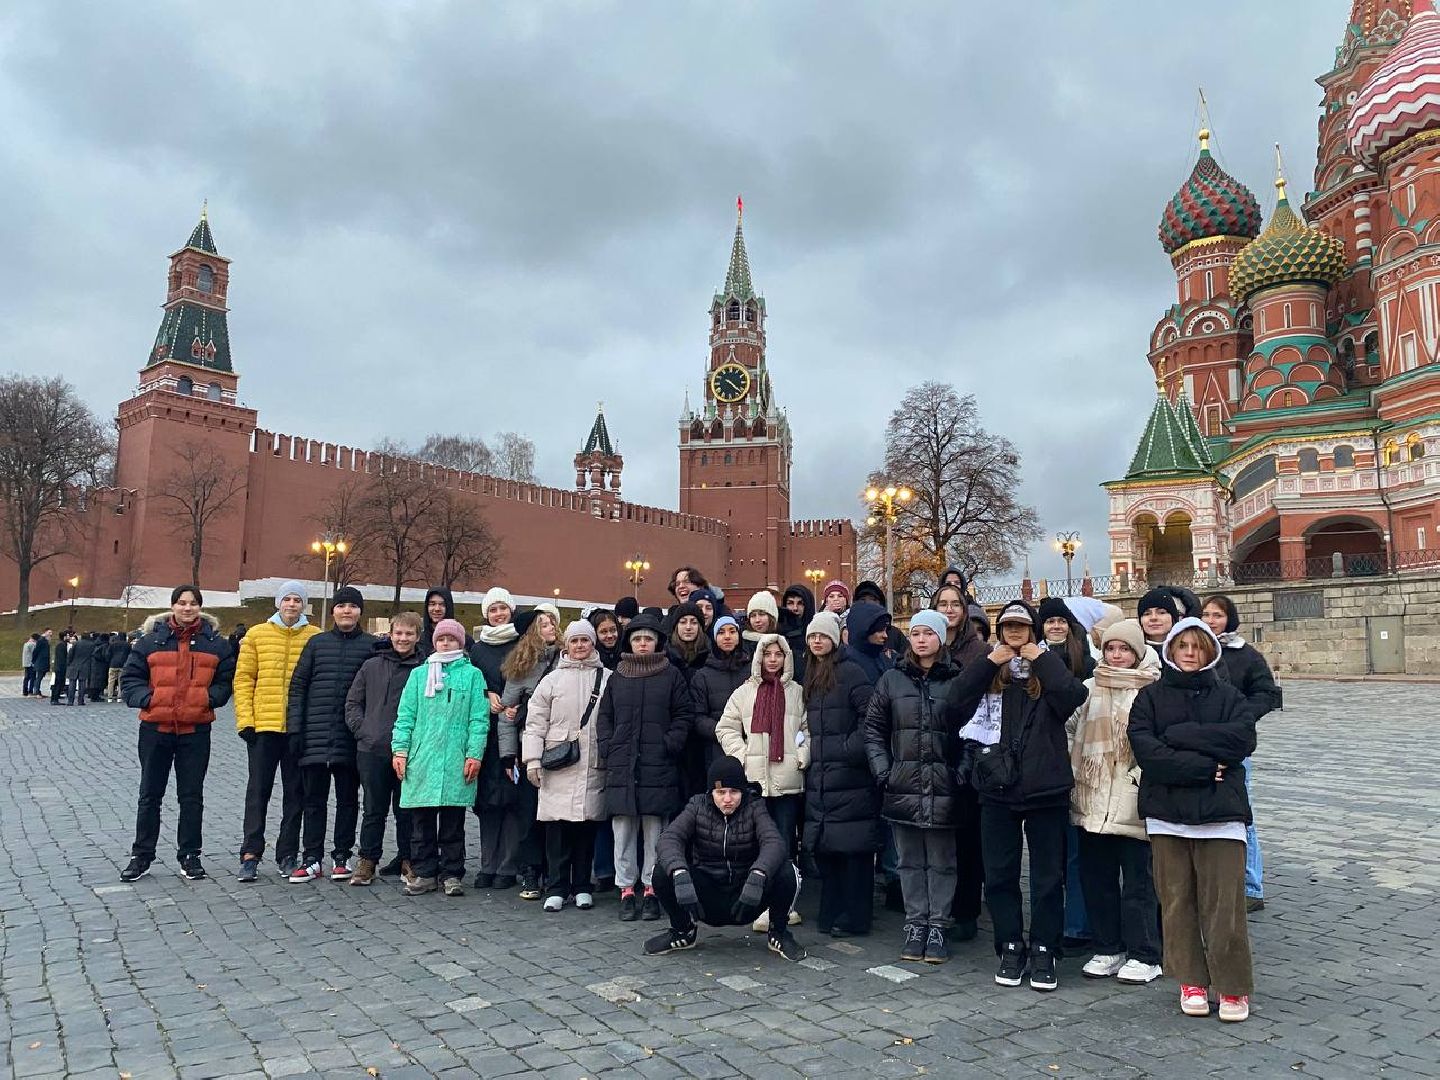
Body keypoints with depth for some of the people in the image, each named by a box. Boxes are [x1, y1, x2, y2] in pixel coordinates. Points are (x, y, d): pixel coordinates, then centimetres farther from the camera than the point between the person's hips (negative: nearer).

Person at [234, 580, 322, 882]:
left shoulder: (316, 637, 2)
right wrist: (245, 719, -5)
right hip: (263, 725, 0)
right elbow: (243, 678, 3)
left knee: (295, 793, 8)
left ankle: (287, 854, 18)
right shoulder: (257, 634, 4)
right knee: (258, 791, 5)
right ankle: (251, 854, 14)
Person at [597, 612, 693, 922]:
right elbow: (604, 716, 14)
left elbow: (683, 716, 3)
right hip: (621, 766, 2)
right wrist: (607, 746, 2)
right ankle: (626, 890, 12)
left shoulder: (671, 675, 5)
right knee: (623, 831, 3)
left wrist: (669, 745, -7)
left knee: (655, 830, 2)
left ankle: (652, 889, 12)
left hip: (658, 767, -2)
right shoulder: (617, 676, 12)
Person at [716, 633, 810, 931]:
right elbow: (726, 728, 9)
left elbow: (809, 729, 9)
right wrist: (741, 754, -2)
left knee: (785, 843, 3)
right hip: (754, 778, 0)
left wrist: (803, 755, -5)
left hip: (788, 780, 0)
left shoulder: (798, 692, 8)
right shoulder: (744, 692, 9)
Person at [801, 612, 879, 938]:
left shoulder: (850, 672, -8)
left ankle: (854, 917, 7)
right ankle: (832, 913, 21)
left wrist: (852, 748, -15)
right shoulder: (810, 676, 17)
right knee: (824, 848, 10)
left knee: (853, 847, -3)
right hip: (819, 774, 8)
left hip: (848, 774, -8)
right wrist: (807, 753, 15)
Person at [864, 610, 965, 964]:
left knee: (941, 861, 7)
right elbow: (873, 728, 7)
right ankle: (915, 924, 22)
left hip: (943, 787, -2)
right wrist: (882, 769, -2)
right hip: (903, 785, 2)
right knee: (909, 860, 11)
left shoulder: (957, 680, 0)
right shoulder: (892, 680, 6)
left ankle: (937, 927, 18)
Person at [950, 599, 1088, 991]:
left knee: (1048, 875, 6)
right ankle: (1010, 948, 22)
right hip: (997, 787, 2)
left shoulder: (1049, 667, 5)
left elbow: (1074, 697, -16)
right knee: (999, 874, 8)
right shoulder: (986, 670, 10)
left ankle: (1044, 951, 19)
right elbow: (957, 705, -7)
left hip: (1046, 787, -1)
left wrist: (1041, 658, -10)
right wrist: (990, 663, -8)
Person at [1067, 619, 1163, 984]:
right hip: (1093, 800, 5)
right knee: (1096, 878, 12)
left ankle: (1144, 955, 18)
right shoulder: (1090, 688, 11)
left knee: (1137, 882, 3)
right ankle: (1108, 949, 26)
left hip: (1135, 801, -5)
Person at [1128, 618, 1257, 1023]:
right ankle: (1191, 981, 20)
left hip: (1220, 811, 0)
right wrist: (1202, 767, -13)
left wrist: (1179, 735, -11)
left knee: (1225, 903, -2)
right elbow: (1144, 749, -7)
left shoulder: (1228, 696, 9)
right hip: (1167, 811, 1)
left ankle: (1233, 986, 12)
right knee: (1177, 901, 6)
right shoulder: (1150, 697, 6)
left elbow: (1243, 738, -9)